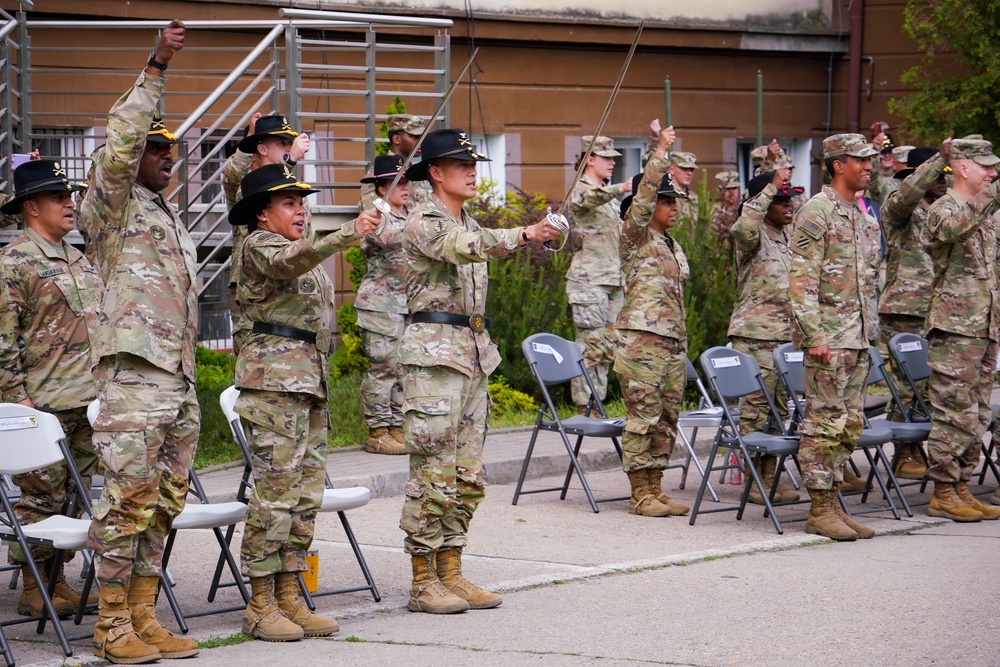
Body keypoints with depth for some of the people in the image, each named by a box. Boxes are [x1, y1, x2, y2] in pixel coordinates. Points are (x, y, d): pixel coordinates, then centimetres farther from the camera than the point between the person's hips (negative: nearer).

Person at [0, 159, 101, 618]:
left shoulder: (79, 261, 18)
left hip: (89, 403, 8)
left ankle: (58, 580, 17)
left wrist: (105, 390, 20)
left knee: (74, 496, 10)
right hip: (45, 405, -8)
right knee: (41, 497, -4)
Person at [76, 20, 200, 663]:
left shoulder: (171, 215, 24)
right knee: (128, 500, -10)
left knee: (162, 503, 8)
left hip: (181, 380, 9)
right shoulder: (113, 205, -1)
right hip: (136, 375, -9)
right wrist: (156, 69, -20)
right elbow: (121, 140, -18)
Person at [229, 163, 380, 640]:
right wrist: (349, 233, -42)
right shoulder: (259, 245, -4)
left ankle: (288, 598, 11)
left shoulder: (304, 249, 24)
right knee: (276, 490, -11)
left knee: (307, 492, 7)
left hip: (310, 382, 9)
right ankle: (260, 607, -8)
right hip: (273, 378, -9)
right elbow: (290, 261, -28)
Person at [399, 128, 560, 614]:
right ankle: (423, 582, -6)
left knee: (467, 475, 8)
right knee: (433, 469, -9)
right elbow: (465, 246, -29)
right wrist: (523, 236, -44)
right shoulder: (423, 222, -9)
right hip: (433, 349, -9)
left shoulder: (467, 222, 18)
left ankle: (450, 573, 13)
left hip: (473, 350, 9)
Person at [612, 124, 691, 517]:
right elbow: (643, 197, -19)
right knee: (643, 416, -8)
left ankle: (656, 489, 13)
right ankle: (640, 494, -4)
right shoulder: (635, 237, -2)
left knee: (667, 418, 8)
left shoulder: (673, 245, 20)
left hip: (673, 341, 8)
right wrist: (660, 153, -21)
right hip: (641, 339, -8)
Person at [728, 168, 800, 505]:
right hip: (755, 335, -8)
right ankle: (753, 480, -1)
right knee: (755, 407, -5)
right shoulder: (753, 237, -9)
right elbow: (743, 226, -33)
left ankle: (770, 475, 15)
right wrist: (771, 187, -30)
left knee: (780, 407, 9)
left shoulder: (790, 234, 15)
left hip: (788, 334, 8)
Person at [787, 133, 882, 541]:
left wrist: (870, 332, 18)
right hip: (828, 336, -9)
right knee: (824, 423, -6)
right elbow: (801, 281, -15)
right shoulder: (817, 212, -10)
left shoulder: (863, 217, 16)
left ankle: (832, 505, 14)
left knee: (849, 425, 9)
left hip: (858, 338, 9)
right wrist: (814, 336, -20)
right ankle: (820, 511, -3)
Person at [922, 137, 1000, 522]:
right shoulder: (944, 208, -9)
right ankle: (943, 493, -4)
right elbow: (950, 229, -34)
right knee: (953, 413, -8)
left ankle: (961, 487, 15)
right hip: (954, 327, -9)